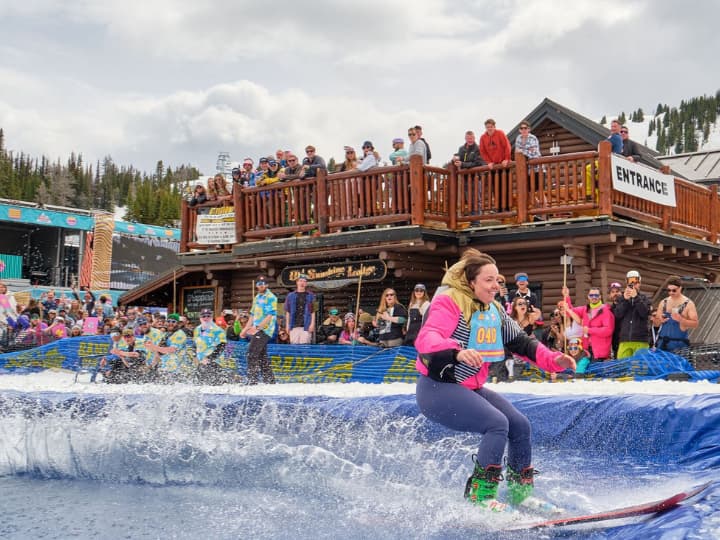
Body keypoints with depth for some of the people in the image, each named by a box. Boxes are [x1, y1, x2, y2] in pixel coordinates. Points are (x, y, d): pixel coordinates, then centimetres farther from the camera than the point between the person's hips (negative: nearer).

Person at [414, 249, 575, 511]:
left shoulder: (494, 310, 9)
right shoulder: (449, 302, -16)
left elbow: (521, 342, 15)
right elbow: (426, 338, -32)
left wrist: (553, 360, -1)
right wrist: (457, 352, -50)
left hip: (471, 389, 9)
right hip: (437, 388, -8)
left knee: (520, 425, 3)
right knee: (497, 423, -23)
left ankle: (521, 494, 19)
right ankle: (481, 497, -19)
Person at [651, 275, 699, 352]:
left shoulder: (688, 304, 1)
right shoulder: (663, 302, 12)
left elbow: (695, 323, -4)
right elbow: (656, 324, 17)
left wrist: (681, 319, -20)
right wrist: (659, 320, -7)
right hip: (662, 342, 4)